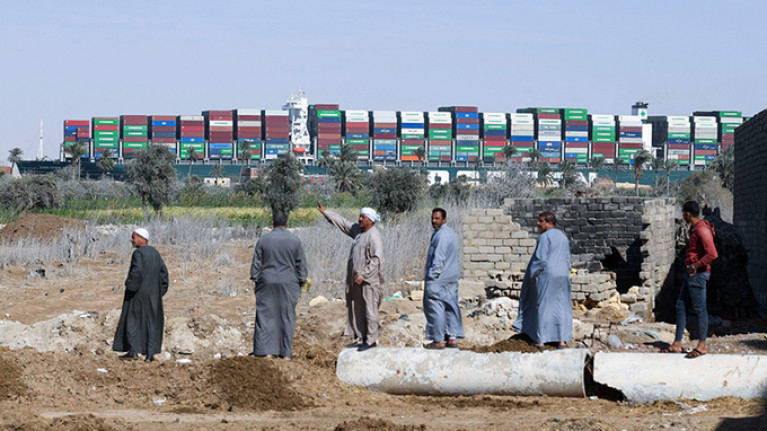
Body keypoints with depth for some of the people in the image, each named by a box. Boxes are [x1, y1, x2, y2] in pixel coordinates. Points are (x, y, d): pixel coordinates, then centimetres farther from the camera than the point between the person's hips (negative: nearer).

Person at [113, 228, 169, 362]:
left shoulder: (138, 253, -14)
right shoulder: (155, 253, 10)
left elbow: (137, 271, -26)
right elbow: (163, 271, 10)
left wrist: (129, 285, -14)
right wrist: (160, 290, 12)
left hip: (138, 291, -7)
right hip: (153, 293, 7)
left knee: (133, 320, 3)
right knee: (151, 321, 9)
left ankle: (133, 352, -1)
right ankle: (150, 354, 6)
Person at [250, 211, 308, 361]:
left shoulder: (263, 240, -2)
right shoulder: (295, 241, -2)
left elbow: (256, 264, 1)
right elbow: (302, 265, 1)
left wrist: (256, 281, 10)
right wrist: (301, 283, 10)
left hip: (267, 283, 0)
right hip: (288, 283, 0)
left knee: (266, 316, 5)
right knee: (287, 317, 5)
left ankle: (268, 351, 0)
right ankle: (286, 353, 5)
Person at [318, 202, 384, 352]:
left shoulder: (374, 236, -16)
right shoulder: (358, 230, 11)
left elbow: (376, 259, -21)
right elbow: (342, 223, 24)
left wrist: (363, 275, -22)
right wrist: (325, 212, 27)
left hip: (369, 280, -9)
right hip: (357, 278, 9)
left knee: (370, 309, -4)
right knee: (357, 310, 12)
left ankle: (371, 339, 1)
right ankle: (361, 338, 18)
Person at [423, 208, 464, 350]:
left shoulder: (441, 235, -16)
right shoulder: (450, 233, 16)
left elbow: (439, 259, -20)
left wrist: (430, 277, -17)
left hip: (438, 279, -10)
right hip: (451, 279, 10)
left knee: (435, 308, -6)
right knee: (450, 306, 9)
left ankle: (438, 340, -5)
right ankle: (452, 338, 10)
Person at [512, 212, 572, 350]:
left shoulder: (545, 237, -13)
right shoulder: (563, 238, 12)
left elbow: (540, 259, -17)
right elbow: (567, 260, 13)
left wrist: (531, 275, -7)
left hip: (546, 276, -7)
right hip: (562, 276, 7)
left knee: (543, 307, 1)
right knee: (561, 307, 10)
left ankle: (541, 341, 4)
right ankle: (562, 340, 7)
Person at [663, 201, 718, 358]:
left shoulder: (702, 230, -18)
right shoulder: (694, 229, 14)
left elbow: (712, 254, -26)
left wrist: (695, 266, -17)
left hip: (698, 274, -11)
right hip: (691, 274, 11)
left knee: (699, 309, -4)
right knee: (681, 306, 11)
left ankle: (702, 346, 2)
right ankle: (677, 344, 15)